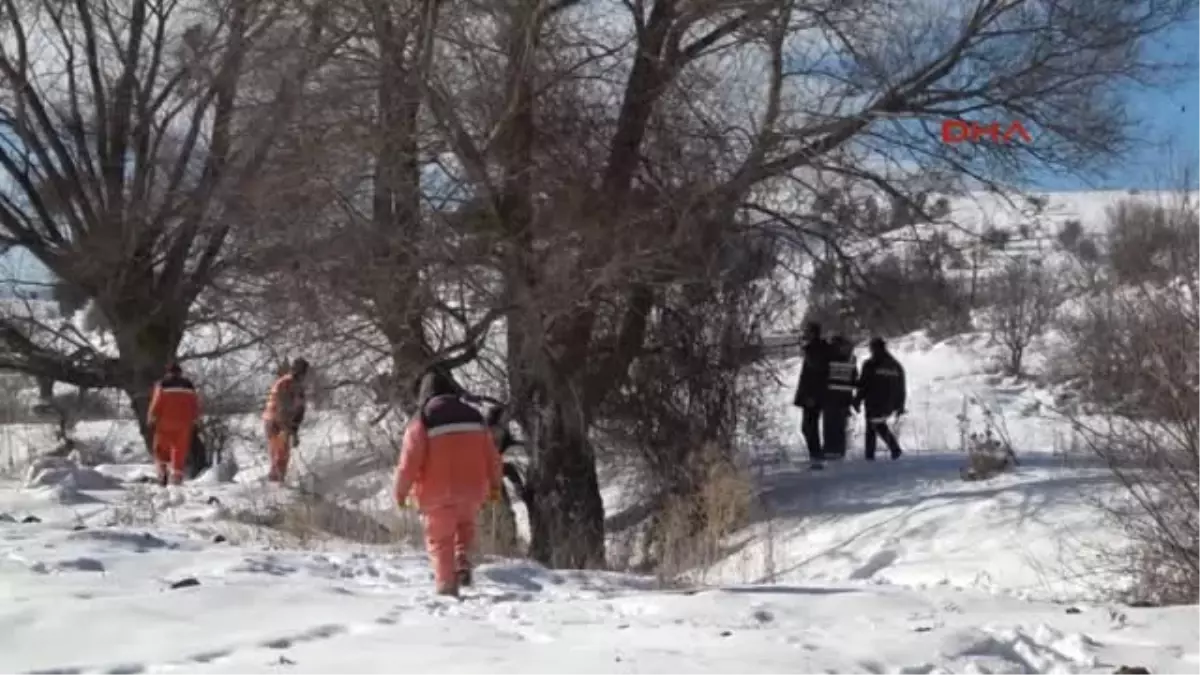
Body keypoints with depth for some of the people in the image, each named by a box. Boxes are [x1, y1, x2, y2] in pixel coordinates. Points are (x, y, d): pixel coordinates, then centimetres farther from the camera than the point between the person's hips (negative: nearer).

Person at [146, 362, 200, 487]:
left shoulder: (162, 384, -1)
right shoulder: (189, 385, 9)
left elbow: (157, 403, -6)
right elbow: (196, 406, 10)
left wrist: (151, 420, 3)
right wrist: (193, 420, 21)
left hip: (165, 423, -2)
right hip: (184, 424, 2)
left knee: (162, 449, 11)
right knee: (180, 451, 4)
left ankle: (162, 473, -2)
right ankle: (176, 478, -2)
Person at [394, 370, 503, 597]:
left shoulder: (422, 420, -6)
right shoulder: (474, 416, 9)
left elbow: (409, 461, -10)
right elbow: (492, 456, 12)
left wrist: (401, 491, 1)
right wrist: (495, 486, 22)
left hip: (438, 494, -4)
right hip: (471, 491, 4)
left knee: (440, 540, 8)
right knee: (465, 525, 28)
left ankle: (446, 585, 3)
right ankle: (462, 559, 5)